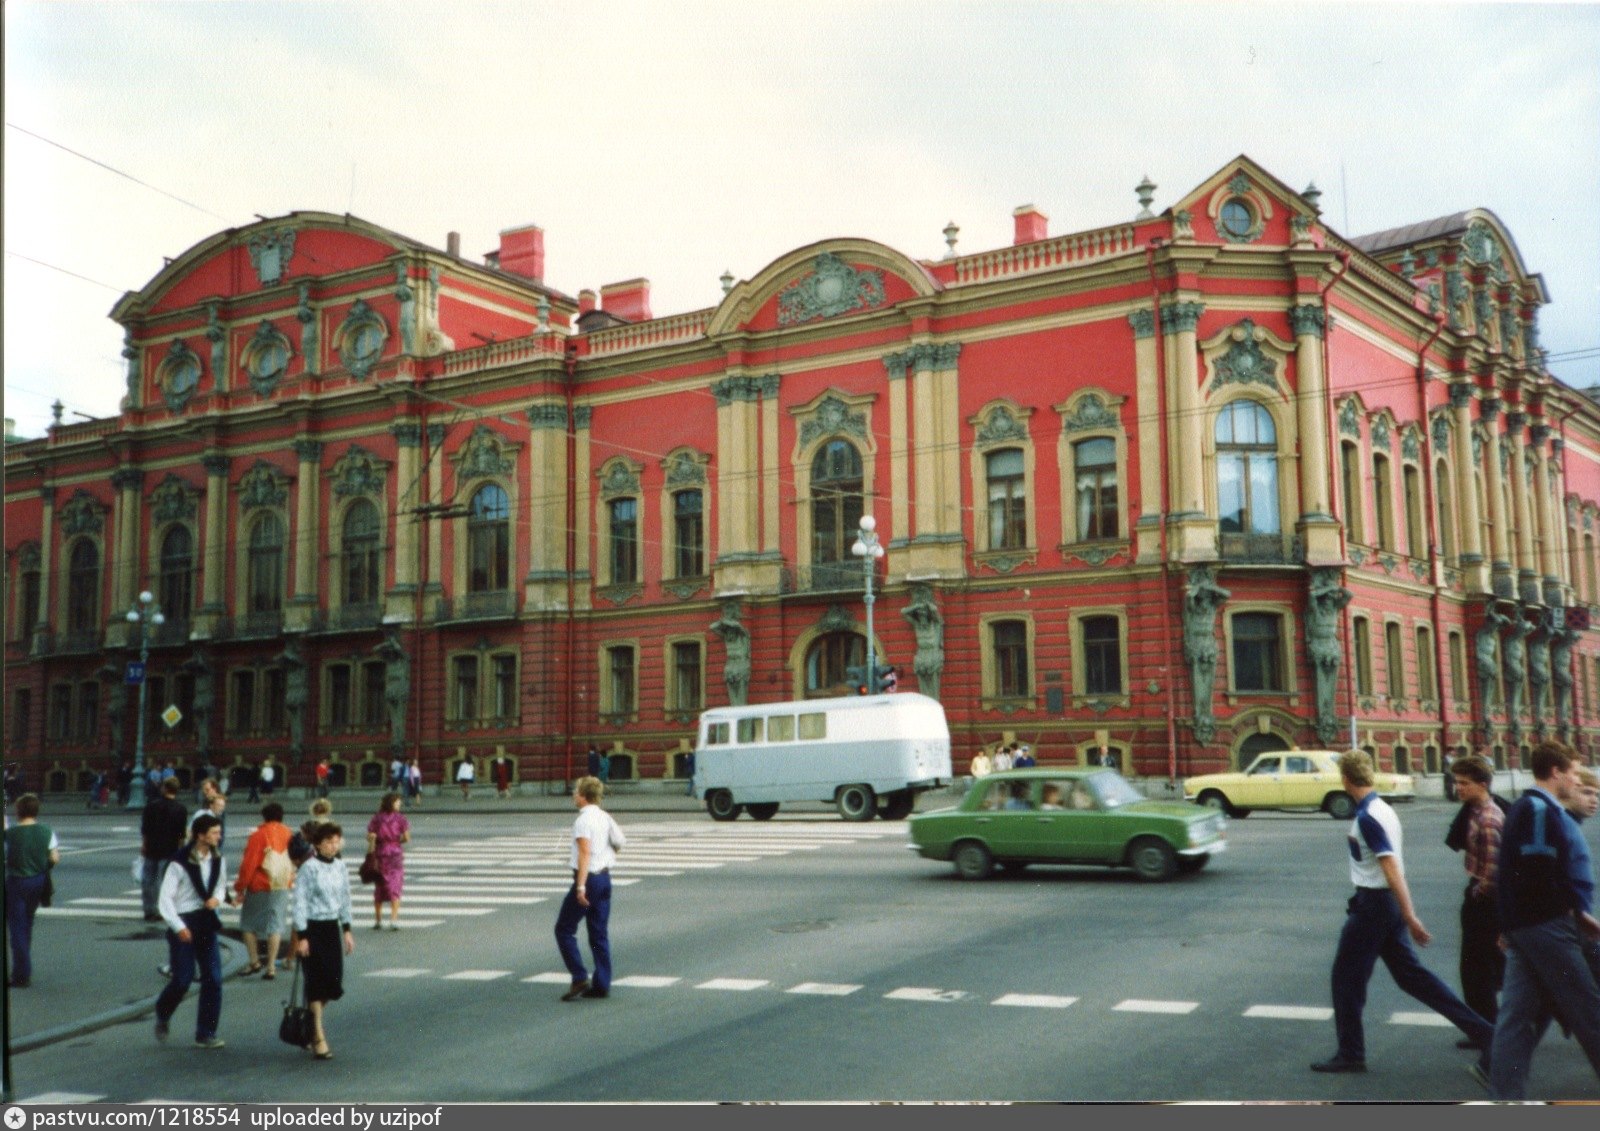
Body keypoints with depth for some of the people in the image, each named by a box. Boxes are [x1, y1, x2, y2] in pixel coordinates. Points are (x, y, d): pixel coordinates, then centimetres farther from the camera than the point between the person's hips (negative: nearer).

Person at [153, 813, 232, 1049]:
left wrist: (217, 898, -5)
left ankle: (206, 1034, 7)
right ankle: (162, 1016, 27)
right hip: (183, 925, -5)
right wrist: (178, 927, -19)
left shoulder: (217, 860, 3)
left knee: (213, 979, -1)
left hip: (206, 923, 5)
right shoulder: (180, 863, -14)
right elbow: (165, 898, -13)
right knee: (183, 978, -4)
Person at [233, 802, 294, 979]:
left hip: (259, 887, -4)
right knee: (275, 925, 6)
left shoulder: (258, 836, -11)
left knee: (248, 924, 12)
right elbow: (293, 860, 9)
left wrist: (240, 887, -3)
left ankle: (254, 961, 9)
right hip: (282, 887, 4)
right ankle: (271, 966, 4)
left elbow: (248, 864, -11)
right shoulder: (288, 835, 3)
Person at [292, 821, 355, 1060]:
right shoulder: (309, 868, -13)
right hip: (313, 928, -6)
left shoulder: (340, 866, 6)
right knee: (317, 980, -5)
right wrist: (301, 937, -15)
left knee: (333, 979, 8)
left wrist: (347, 930, 12)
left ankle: (312, 1025, 28)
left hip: (332, 928, 6)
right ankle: (318, 1037, 2)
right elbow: (300, 902, -13)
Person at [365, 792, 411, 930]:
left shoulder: (376, 818, -1)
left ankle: (377, 920, 18)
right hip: (395, 853, -2)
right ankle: (394, 920, -7)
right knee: (395, 887, 3)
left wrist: (370, 855, 0)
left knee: (379, 888, 13)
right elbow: (406, 838, -6)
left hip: (380, 853, 2)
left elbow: (371, 837, -8)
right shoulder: (400, 818, -5)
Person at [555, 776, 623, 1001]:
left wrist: (581, 886, -28)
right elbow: (619, 843, 19)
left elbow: (585, 852, -24)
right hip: (604, 877, 8)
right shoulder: (605, 817, 9)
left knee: (564, 929, 4)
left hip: (588, 878, -8)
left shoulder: (583, 820, -15)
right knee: (599, 934, 11)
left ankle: (579, 978, -4)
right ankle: (602, 985, 12)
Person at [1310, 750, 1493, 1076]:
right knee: (1410, 973, 12)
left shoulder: (1367, 817, -20)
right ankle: (1482, 1032, 9)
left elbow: (1391, 867, -25)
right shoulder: (1382, 808, 9)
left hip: (1373, 904, -9)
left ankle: (1350, 1054, 14)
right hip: (1387, 903, 9)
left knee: (1347, 976, 5)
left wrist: (1410, 917, -26)